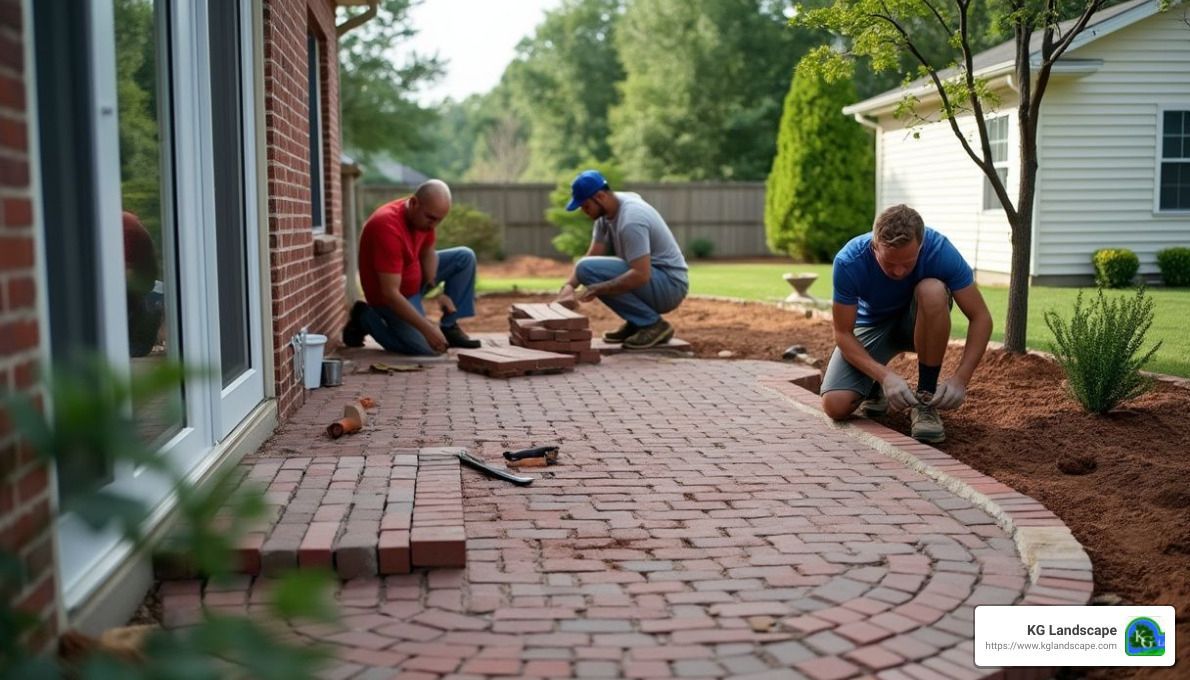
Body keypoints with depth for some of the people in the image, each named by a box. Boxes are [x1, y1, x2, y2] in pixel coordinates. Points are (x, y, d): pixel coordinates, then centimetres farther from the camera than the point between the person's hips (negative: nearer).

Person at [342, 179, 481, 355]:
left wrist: (433, 288, -14)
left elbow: (427, 252, 5)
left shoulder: (423, 215, -10)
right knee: (428, 348, -20)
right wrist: (427, 328, -37)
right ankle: (366, 318, 1)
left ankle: (449, 326, 4)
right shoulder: (388, 227, -35)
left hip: (416, 277, 8)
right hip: (390, 297, -8)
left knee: (465, 257, -1)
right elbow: (390, 293, -36)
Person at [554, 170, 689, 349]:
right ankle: (636, 323, 11)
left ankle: (652, 323, -13)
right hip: (652, 278, 10)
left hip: (669, 286, -10)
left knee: (587, 269, -19)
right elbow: (593, 255, 4)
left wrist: (595, 289, -28)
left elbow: (641, 275, -31)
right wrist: (569, 285, -12)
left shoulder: (630, 220, -24)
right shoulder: (606, 211, 5)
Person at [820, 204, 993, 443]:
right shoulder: (849, 262, -31)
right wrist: (884, 376, -38)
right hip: (872, 324, 0)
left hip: (920, 322, 0)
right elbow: (843, 333, -23)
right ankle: (876, 386, 12)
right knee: (835, 405, -25)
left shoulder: (940, 250, -30)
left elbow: (980, 318, -24)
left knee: (933, 290, -37)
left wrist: (960, 379, -37)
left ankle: (925, 400, -21)